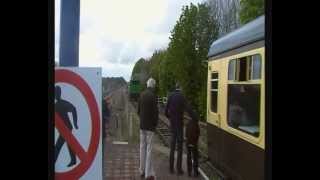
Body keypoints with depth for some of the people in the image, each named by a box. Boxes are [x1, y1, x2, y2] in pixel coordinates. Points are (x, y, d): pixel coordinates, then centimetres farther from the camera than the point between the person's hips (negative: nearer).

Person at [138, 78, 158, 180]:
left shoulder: (142, 95, 5)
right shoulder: (153, 96, -14)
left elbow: (138, 110, 11)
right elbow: (155, 111, -15)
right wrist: (155, 123, -1)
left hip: (142, 125, 6)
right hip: (150, 125, -6)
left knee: (142, 147, 12)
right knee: (149, 148, -2)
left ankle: (142, 171, 22)